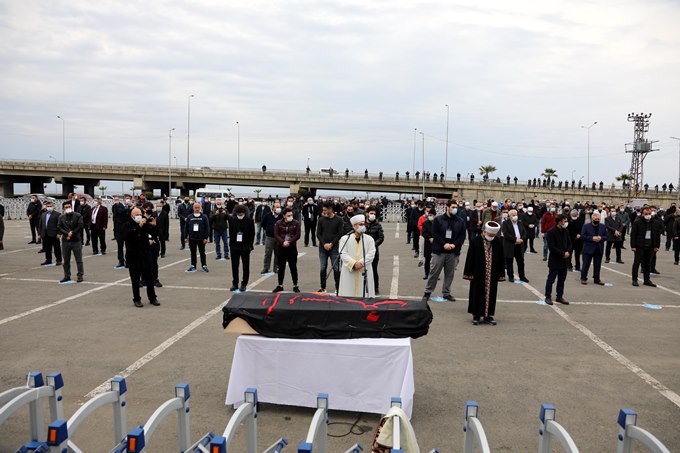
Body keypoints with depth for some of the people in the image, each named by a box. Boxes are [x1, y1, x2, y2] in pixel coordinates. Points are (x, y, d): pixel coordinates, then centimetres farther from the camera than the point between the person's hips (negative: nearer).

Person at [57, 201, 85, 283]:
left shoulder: (78, 216, 0)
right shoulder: (61, 217, 9)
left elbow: (80, 226, -7)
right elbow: (59, 227, 0)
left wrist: (72, 233, -10)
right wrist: (67, 234, -12)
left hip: (76, 240, -3)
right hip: (65, 241, 3)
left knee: (79, 260, 0)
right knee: (66, 260, 10)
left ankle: (80, 276, 6)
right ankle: (67, 276, 18)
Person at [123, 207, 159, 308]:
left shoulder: (146, 224, 6)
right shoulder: (128, 225, -6)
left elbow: (154, 234, 8)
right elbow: (127, 235, -25)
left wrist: (153, 226, -10)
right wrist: (139, 226, -33)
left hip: (146, 255, 3)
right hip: (133, 257, -3)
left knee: (149, 278, 8)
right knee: (135, 280, 6)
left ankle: (152, 298, 17)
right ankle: (136, 299, 16)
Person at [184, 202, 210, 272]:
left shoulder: (204, 217, -2)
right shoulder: (189, 217, 4)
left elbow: (207, 228, -3)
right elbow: (186, 228, 8)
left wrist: (206, 238, -8)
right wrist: (185, 237, 4)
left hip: (201, 239, -2)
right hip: (192, 239, 2)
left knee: (202, 253, 5)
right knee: (193, 253, 10)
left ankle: (204, 265, 15)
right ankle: (193, 266, 18)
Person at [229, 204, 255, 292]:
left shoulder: (249, 221, -5)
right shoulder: (232, 220, 2)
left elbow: (252, 234, -2)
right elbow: (230, 232, 9)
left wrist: (250, 246, -8)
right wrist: (231, 243, 1)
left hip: (245, 247, -2)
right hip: (234, 246, 3)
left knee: (246, 266, 4)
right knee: (234, 266, 9)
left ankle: (244, 284, 12)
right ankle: (235, 284, 19)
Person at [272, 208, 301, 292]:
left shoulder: (296, 223, 0)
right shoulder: (279, 223, 3)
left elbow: (297, 235, -6)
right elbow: (276, 234, -4)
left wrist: (289, 242, -16)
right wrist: (283, 242, -18)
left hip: (292, 248, -1)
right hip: (281, 248, 1)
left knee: (293, 267, 2)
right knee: (281, 268, 8)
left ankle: (295, 286, 11)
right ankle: (280, 285, 19)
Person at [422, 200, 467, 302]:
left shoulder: (460, 221, 7)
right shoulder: (438, 219, -1)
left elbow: (462, 236, 4)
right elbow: (435, 234, -5)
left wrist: (454, 244, -11)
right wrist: (444, 244, -14)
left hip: (453, 252, 3)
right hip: (439, 251, -3)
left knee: (450, 274, 9)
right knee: (434, 273, 0)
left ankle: (446, 293, 21)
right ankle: (427, 292, 10)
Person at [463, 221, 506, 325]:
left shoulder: (498, 242, -2)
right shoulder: (476, 241, -11)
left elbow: (500, 259, 4)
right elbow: (470, 258, -7)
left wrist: (500, 274, 4)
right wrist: (469, 273, -8)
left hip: (492, 274, 3)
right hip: (478, 273, -2)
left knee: (490, 294, 9)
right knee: (478, 294, 5)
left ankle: (488, 315, 19)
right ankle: (476, 315, 16)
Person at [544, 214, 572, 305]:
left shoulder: (566, 231, 7)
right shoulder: (551, 232, -15)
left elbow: (569, 243, 13)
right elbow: (551, 247, -18)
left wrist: (568, 252, -7)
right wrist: (563, 254, -18)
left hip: (564, 260, 7)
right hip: (554, 260, -7)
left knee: (562, 279, 13)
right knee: (551, 279, 1)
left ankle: (560, 296, 23)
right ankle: (548, 297, 11)